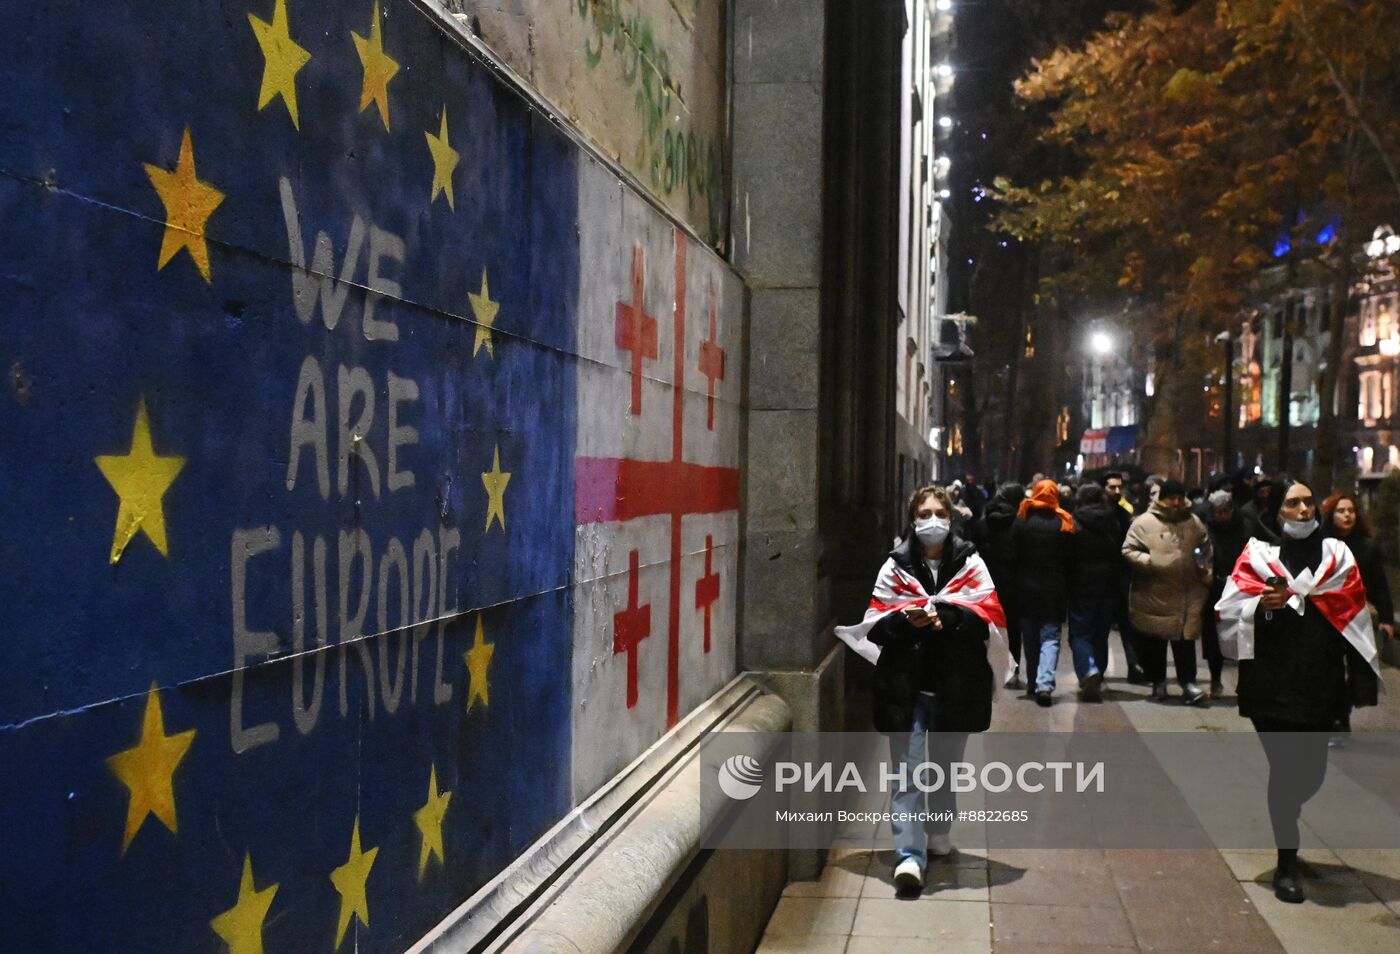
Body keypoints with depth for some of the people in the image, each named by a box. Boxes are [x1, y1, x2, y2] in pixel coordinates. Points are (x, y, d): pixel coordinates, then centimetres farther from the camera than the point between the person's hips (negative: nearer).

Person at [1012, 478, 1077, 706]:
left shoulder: (1021, 521, -4)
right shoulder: (1064, 523, -4)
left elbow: (1014, 556, -4)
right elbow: (1071, 560, -1)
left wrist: (1016, 585, 5)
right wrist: (1067, 591, 7)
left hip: (1027, 588, 1)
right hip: (1055, 590, -1)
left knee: (1030, 636, 14)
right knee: (1051, 636, 0)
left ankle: (1033, 682, 22)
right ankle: (1044, 683, -17)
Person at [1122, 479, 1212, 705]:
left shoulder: (1194, 523, 10)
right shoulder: (1144, 522, -2)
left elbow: (1206, 551, 18)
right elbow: (1129, 550, -5)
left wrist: (1206, 573, 4)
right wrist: (1149, 562, -18)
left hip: (1187, 593, 2)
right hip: (1153, 594, -1)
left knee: (1185, 639, -2)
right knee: (1154, 642, 8)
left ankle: (1187, 683, 5)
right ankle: (1158, 682, 24)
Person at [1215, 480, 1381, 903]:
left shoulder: (1336, 554, 8)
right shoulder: (1257, 554, 1)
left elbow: (1356, 617, 6)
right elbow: (1228, 610, -4)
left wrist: (1363, 679, 2)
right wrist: (1260, 604, -25)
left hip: (1321, 682, 3)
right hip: (1272, 685, -3)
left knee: (1312, 771, 8)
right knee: (1286, 769, -2)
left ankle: (1283, 823, 40)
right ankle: (1286, 865, 12)